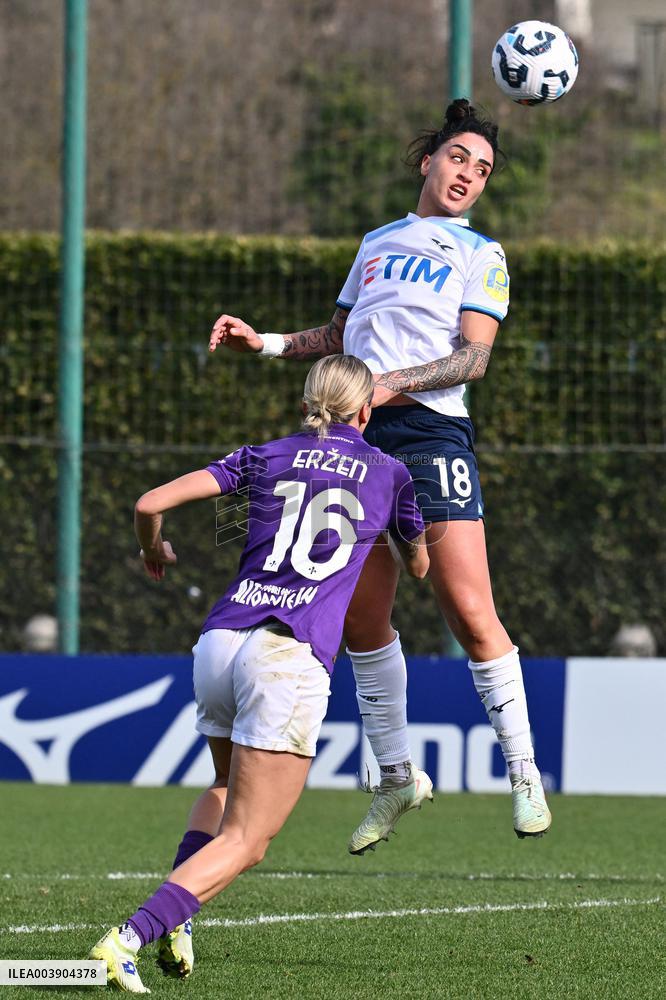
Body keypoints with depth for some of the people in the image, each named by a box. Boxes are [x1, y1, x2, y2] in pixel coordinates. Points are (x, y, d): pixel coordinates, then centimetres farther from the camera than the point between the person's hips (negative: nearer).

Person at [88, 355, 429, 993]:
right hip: (292, 655, -4)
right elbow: (418, 565, 33)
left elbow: (152, 503, 7)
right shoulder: (388, 473, 14)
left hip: (219, 643, 4)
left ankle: (174, 923, 8)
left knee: (226, 788, 31)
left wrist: (153, 551, 28)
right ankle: (126, 940, -23)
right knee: (245, 841, -2)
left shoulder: (267, 457, 16)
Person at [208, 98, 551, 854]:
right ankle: (395, 777, 17)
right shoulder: (377, 244, 22)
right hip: (359, 438, 5)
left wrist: (389, 385, -18)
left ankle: (523, 775, -5)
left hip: (431, 431, -5)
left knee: (470, 612, -14)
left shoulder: (481, 255, 7)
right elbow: (339, 336, 32)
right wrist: (263, 342, 17)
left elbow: (473, 357, -5)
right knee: (360, 618, 4)